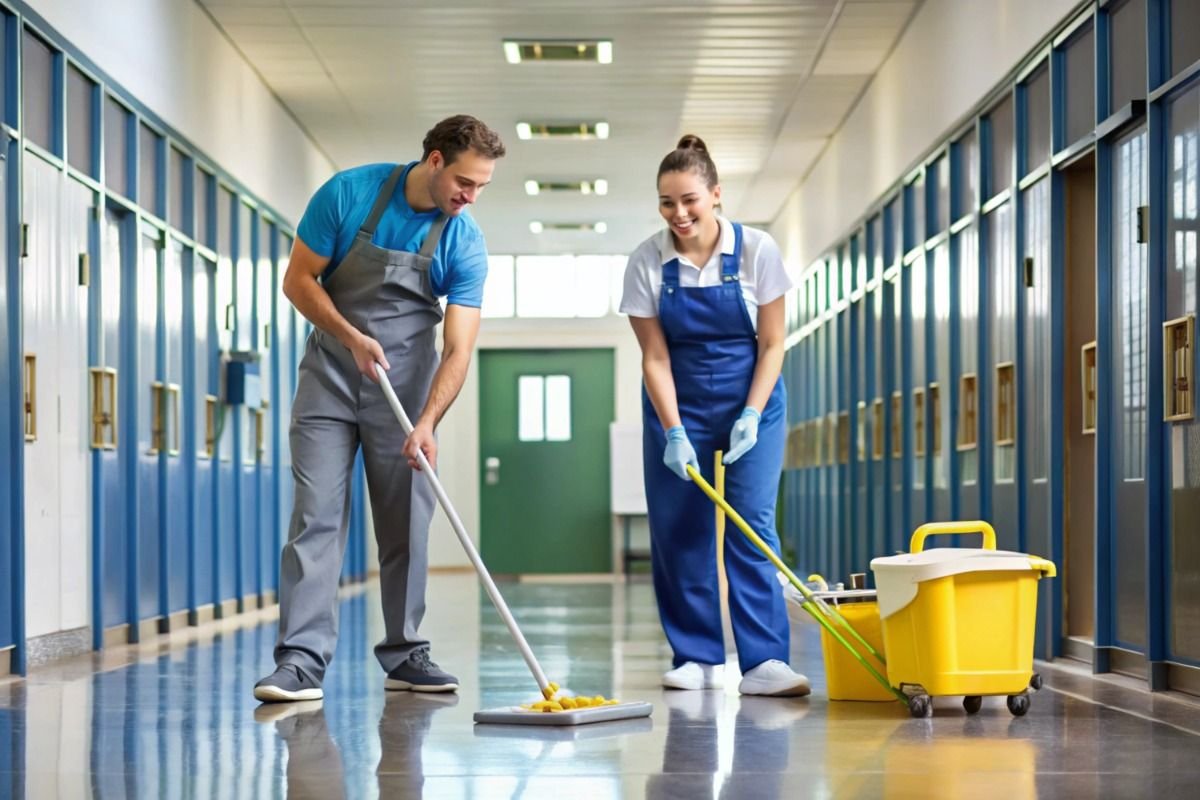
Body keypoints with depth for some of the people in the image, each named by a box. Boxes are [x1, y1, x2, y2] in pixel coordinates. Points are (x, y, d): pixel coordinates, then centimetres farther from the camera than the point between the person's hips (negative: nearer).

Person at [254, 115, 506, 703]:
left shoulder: (465, 245, -11)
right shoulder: (348, 193, -14)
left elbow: (458, 349, -16)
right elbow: (298, 280, -7)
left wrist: (427, 423, -29)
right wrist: (352, 337, -20)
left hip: (407, 383, 2)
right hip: (332, 374, -1)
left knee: (406, 522, 3)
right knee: (316, 513, -10)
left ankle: (404, 654, 15)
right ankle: (301, 661, -14)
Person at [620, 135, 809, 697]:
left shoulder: (756, 251, -13)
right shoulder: (647, 263, -11)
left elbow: (771, 344, -8)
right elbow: (654, 357, -9)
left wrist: (751, 415, -17)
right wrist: (674, 433, -18)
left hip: (750, 400, -1)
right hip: (676, 403, 1)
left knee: (751, 524, -11)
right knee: (680, 529, 0)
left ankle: (763, 661, -14)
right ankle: (699, 658, 9)